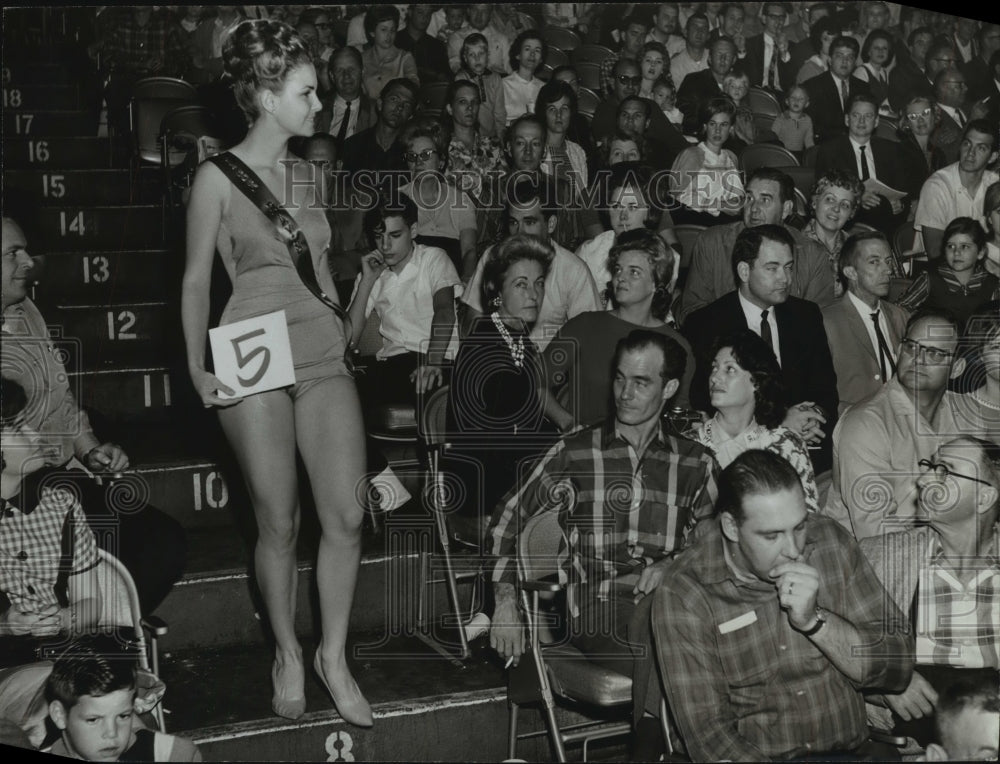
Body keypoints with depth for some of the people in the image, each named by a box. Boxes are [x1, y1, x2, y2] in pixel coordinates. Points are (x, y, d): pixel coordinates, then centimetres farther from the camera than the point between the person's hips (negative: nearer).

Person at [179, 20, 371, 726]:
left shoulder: (306, 171, 12)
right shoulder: (218, 177, -4)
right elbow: (196, 279, -1)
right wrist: (198, 369, -7)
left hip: (324, 355, 5)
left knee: (348, 516, -2)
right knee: (279, 523, 3)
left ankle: (334, 656, 15)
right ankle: (288, 654, 25)